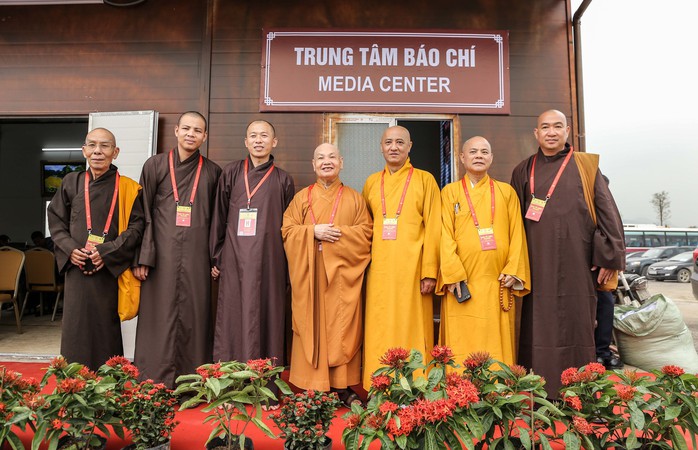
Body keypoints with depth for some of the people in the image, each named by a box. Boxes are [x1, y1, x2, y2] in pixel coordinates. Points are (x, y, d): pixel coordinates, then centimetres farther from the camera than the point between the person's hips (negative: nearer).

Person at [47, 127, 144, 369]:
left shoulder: (128, 188, -1)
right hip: (77, 268, 3)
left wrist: (107, 252, -13)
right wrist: (69, 248, -4)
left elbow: (137, 226, -5)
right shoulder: (71, 182, 7)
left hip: (110, 271, -2)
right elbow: (55, 219, 12)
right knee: (76, 329, 6)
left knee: (107, 329, 3)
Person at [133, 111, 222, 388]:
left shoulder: (212, 172, 9)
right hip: (162, 256, -1)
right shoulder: (155, 165, 6)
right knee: (159, 318, 2)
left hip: (196, 259, 1)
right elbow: (144, 215, 2)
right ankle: (155, 382, 13)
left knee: (193, 318, 4)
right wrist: (143, 258, -5)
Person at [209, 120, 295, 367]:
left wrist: (288, 271, 6)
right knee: (232, 319, 2)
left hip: (269, 261, 0)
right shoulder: (231, 173, 9)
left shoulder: (283, 180, 8)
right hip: (235, 261, 1)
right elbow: (218, 217, 9)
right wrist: (216, 258, 5)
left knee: (266, 320, 1)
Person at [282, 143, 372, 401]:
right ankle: (313, 387, 9)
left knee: (342, 328, 1)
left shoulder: (354, 198, 11)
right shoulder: (302, 197, 11)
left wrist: (340, 233, -11)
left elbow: (366, 232, 4)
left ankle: (344, 387, 11)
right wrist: (313, 232, -12)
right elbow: (287, 230, 4)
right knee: (312, 326, 0)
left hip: (342, 273, 0)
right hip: (309, 274, 0)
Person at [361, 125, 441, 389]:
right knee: (379, 330, 5)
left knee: (411, 328, 0)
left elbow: (433, 227, -2)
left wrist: (430, 271, -9)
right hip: (379, 269, 3)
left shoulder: (424, 180, 3)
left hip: (411, 268, -3)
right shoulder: (372, 182, 14)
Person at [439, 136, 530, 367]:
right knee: (462, 342, -2)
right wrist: (453, 273, -11)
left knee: (498, 342, 2)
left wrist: (513, 270, -5)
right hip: (462, 281, -1)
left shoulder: (506, 191, 14)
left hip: (497, 281, 2)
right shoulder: (450, 192, 9)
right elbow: (446, 235, 0)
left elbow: (517, 233, 8)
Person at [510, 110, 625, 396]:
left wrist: (610, 256, -3)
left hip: (577, 262, -1)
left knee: (576, 325, 3)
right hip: (538, 265, 1)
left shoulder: (585, 166, 7)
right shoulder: (524, 171, 11)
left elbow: (607, 211, 4)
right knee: (540, 327, 2)